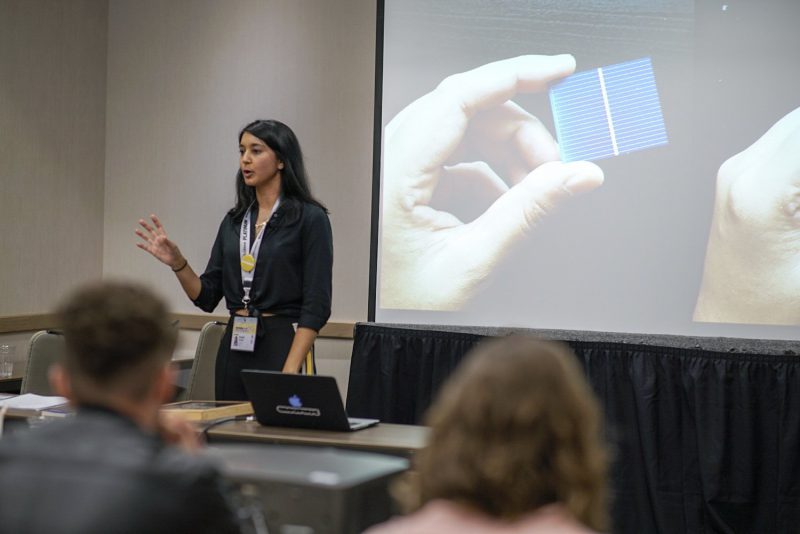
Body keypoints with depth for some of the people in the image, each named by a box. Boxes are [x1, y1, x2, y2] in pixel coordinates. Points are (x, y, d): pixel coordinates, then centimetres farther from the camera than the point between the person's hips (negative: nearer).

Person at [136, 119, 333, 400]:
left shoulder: (309, 218, -8)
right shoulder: (234, 220, 11)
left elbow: (316, 306, -13)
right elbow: (207, 296, 9)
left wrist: (290, 371, -20)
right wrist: (177, 262, -8)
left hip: (280, 346, -6)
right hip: (233, 349, 6)